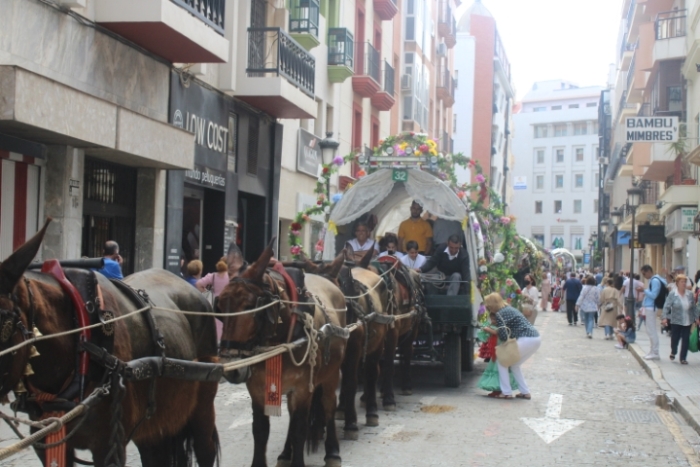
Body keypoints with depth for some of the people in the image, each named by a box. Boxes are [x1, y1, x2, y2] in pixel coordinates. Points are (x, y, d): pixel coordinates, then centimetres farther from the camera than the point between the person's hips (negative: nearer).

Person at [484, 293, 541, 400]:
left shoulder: (500, 314, -7)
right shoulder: (509, 309, 20)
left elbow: (503, 336, -13)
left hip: (526, 340, -9)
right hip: (536, 339, 9)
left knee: (501, 360, 5)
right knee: (515, 364, 23)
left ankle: (506, 392, 3)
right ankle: (525, 392, 21)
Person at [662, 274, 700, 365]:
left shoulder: (690, 294, 0)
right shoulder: (672, 294, -9)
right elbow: (667, 306, -10)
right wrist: (665, 317, -18)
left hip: (687, 321, 2)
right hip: (676, 321, -2)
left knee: (686, 340, 1)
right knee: (675, 338, 7)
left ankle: (683, 358, 10)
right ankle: (673, 352, 37)